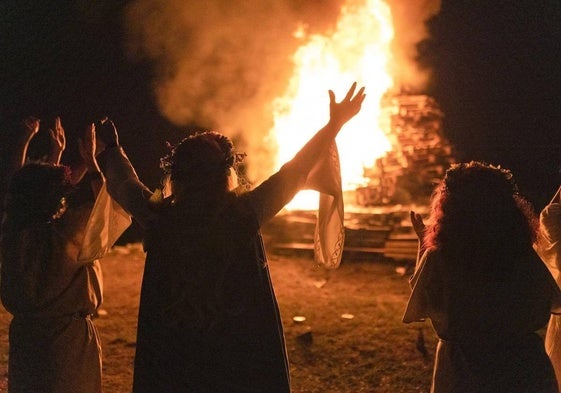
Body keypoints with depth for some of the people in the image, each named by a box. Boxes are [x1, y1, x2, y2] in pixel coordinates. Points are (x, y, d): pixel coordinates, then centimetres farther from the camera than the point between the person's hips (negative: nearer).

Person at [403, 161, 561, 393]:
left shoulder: (436, 259, -16)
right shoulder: (525, 256, -10)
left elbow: (418, 309, 2)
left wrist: (423, 245, 7)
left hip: (463, 374, -2)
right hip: (526, 367, 2)